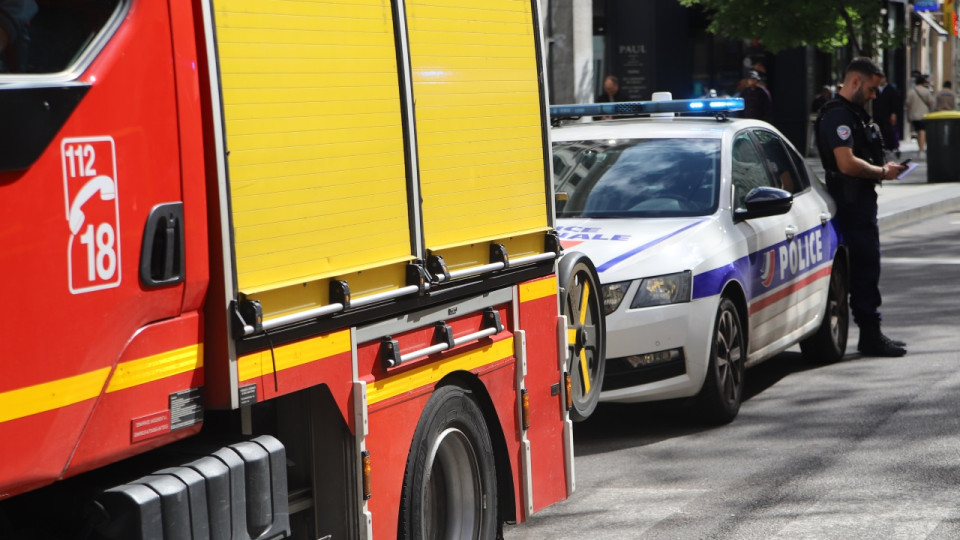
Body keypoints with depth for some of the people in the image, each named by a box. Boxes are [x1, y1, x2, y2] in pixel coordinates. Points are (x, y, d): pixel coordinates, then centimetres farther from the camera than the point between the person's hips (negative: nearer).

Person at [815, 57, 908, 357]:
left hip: (861, 201, 11)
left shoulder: (854, 113, 19)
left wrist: (883, 168, 12)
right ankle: (870, 336, -6)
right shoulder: (838, 115, -15)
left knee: (866, 265, 12)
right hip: (852, 203, -11)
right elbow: (847, 163, -25)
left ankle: (871, 334, 17)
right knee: (865, 266, -9)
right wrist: (882, 172, -13)